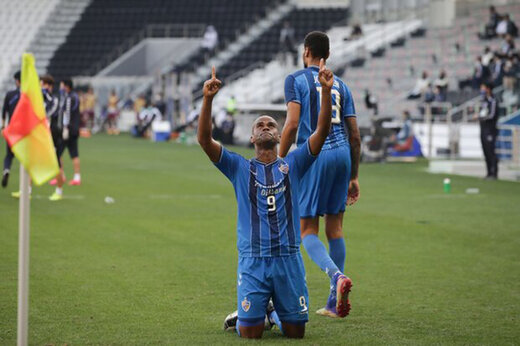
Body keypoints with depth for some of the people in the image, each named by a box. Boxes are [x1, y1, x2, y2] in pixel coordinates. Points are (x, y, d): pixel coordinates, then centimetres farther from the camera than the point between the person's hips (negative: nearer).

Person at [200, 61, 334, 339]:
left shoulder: (292, 165, 10)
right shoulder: (240, 168, 7)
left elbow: (322, 131, -1)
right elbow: (204, 139, -5)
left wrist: (326, 90, -13)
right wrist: (207, 99, -18)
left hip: (289, 258, 2)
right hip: (253, 261, -1)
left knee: (295, 332, 3)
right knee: (250, 334, -7)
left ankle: (277, 313, 37)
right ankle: (244, 315, 29)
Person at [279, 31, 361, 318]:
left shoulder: (296, 80, 3)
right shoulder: (341, 85, 17)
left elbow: (292, 125, -9)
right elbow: (355, 136, 15)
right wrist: (353, 177, 22)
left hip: (315, 153, -5)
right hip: (342, 154, 5)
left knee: (308, 231, 0)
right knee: (334, 227, 12)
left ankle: (337, 275, -27)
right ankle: (335, 303, 12)